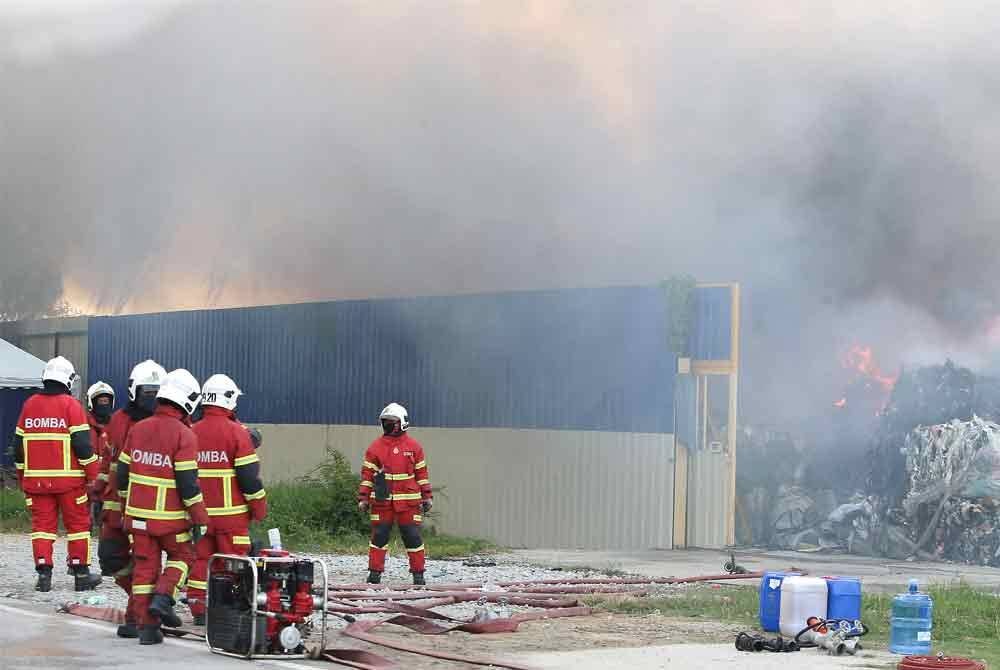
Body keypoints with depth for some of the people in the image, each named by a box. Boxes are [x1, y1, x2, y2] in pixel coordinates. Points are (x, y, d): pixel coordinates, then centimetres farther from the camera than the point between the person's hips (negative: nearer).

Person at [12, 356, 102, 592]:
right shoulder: (71, 405, -7)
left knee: (42, 524, 7)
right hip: (68, 478, -4)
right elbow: (82, 443, -11)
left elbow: (19, 445, 13)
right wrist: (92, 474, -3)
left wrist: (22, 476, 22)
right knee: (77, 523, 7)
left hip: (36, 478, 4)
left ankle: (44, 573, 1)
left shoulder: (29, 405, 8)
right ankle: (80, 574, 9)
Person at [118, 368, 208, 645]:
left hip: (138, 515, 5)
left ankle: (147, 625, 8)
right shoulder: (184, 435, -13)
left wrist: (128, 503, 24)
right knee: (182, 556, 16)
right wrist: (200, 518, -8)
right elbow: (187, 482, -15)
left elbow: (123, 473, 10)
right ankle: (163, 597, -5)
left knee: (145, 565, 9)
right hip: (170, 517, -5)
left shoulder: (137, 429, 5)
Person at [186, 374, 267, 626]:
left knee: (201, 559, 10)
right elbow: (249, 475, -12)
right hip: (231, 511, -5)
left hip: (200, 511, 5)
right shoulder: (237, 432, -11)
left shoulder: (191, 433, 6)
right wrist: (259, 507, 0)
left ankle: (199, 609, 11)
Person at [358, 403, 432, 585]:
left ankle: (418, 574, 7)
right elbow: (367, 474, 5)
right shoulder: (376, 447, 5)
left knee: (413, 536, 0)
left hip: (408, 501, 0)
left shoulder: (414, 447, 6)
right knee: (379, 536, 2)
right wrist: (363, 498, 1)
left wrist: (427, 496, 8)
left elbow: (421, 473, 10)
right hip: (382, 500, 0)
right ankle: (375, 573, 9)